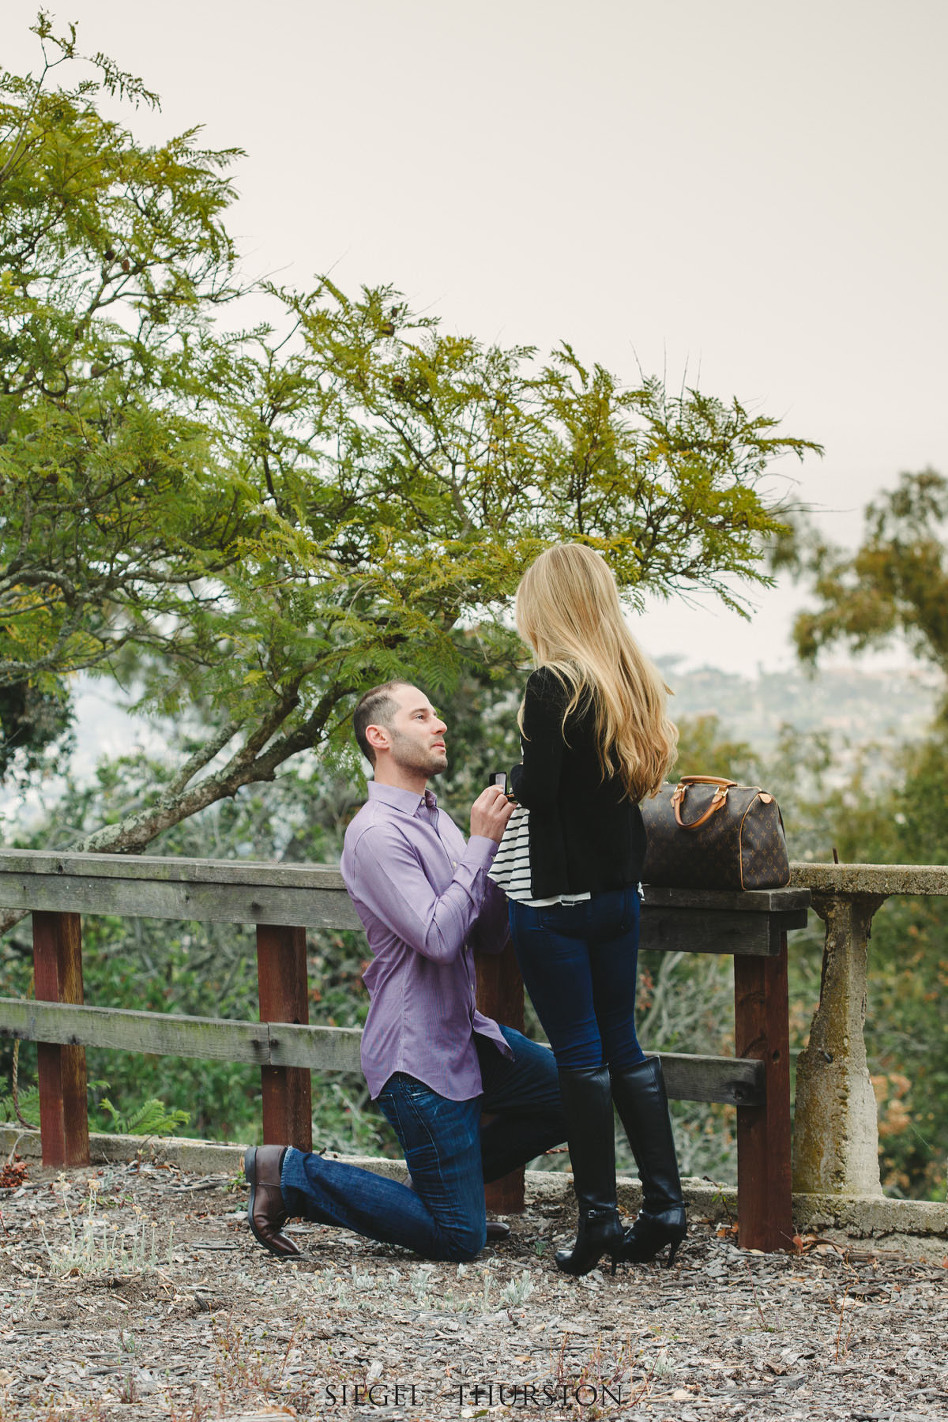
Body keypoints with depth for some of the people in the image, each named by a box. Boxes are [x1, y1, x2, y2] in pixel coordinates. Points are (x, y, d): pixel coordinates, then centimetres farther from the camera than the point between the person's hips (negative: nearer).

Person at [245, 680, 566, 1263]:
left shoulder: (437, 820, 12)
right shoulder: (377, 833, -18)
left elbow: (491, 938, 11)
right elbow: (437, 938, -28)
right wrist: (480, 844, -20)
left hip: (466, 1035, 9)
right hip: (418, 1056, -9)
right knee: (459, 1239, -6)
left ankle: (454, 1175, 19)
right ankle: (292, 1176, 3)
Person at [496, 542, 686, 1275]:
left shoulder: (554, 684, -16)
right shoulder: (634, 680, 8)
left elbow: (538, 789, -18)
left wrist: (512, 780, 1)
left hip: (556, 896, -7)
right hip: (619, 888, 7)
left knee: (580, 1054, -1)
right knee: (623, 1045, 13)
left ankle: (599, 1216, 4)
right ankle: (664, 1207, 13)